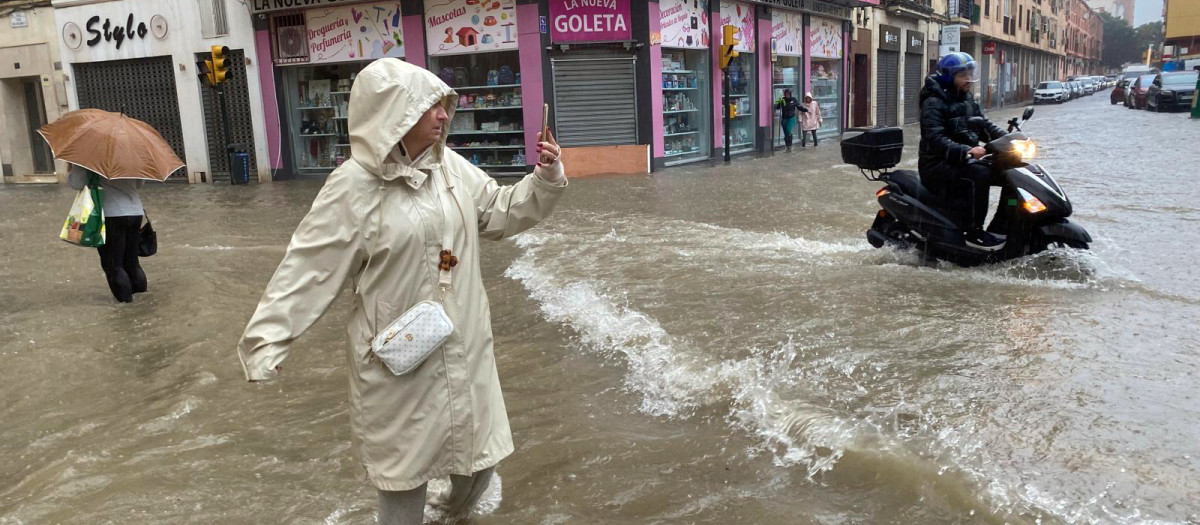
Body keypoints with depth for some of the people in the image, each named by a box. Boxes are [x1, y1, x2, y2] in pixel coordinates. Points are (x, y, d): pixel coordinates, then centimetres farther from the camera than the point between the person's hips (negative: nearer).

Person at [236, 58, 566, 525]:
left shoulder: (451, 166, 1)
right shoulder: (354, 186, -16)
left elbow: (502, 213, 10)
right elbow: (308, 269, -15)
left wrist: (546, 178, -5)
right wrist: (267, 340, -16)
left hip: (463, 344, 6)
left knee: (478, 447, 20)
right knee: (405, 459, 10)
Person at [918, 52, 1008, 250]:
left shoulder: (967, 99, 14)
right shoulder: (934, 103, -13)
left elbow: (983, 125, 16)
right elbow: (935, 140, -25)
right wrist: (966, 151, -37)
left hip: (962, 160, 9)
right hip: (938, 165, -9)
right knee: (979, 174, -31)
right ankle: (974, 232, -26)